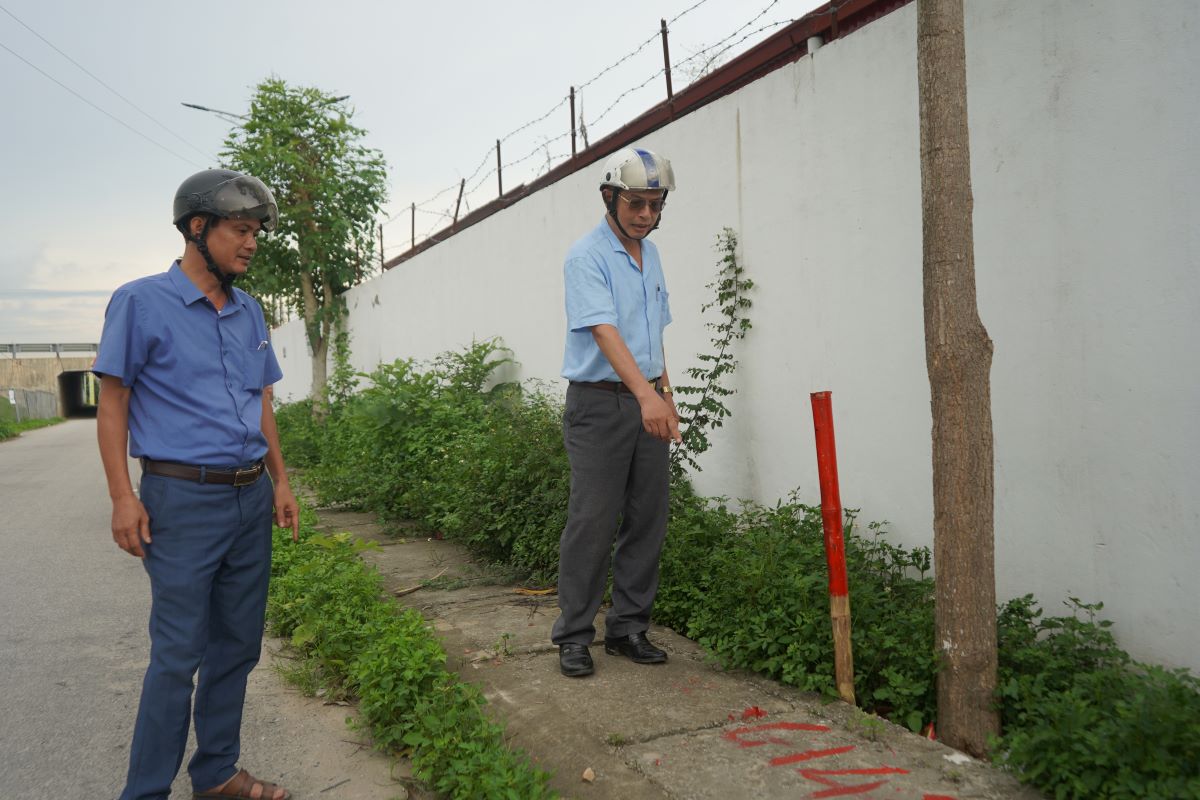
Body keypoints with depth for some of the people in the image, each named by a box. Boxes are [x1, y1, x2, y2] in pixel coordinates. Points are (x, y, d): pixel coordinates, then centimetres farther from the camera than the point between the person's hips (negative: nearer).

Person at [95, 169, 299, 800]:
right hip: (183, 498, -6)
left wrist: (280, 481, 12)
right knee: (178, 654, -3)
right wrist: (123, 496, -12)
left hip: (250, 498, 6)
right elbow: (112, 402, -5)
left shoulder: (248, 311, 12)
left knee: (237, 645, 12)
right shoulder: (141, 303, -5)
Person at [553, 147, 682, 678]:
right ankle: (573, 636, 8)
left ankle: (629, 628, 20)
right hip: (600, 402, -7)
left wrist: (664, 392, 17)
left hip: (648, 402, 8)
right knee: (592, 523, -5)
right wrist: (646, 395, -38)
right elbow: (605, 332, -26)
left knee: (648, 521, 8)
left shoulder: (650, 254, 14)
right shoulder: (587, 257, -11)